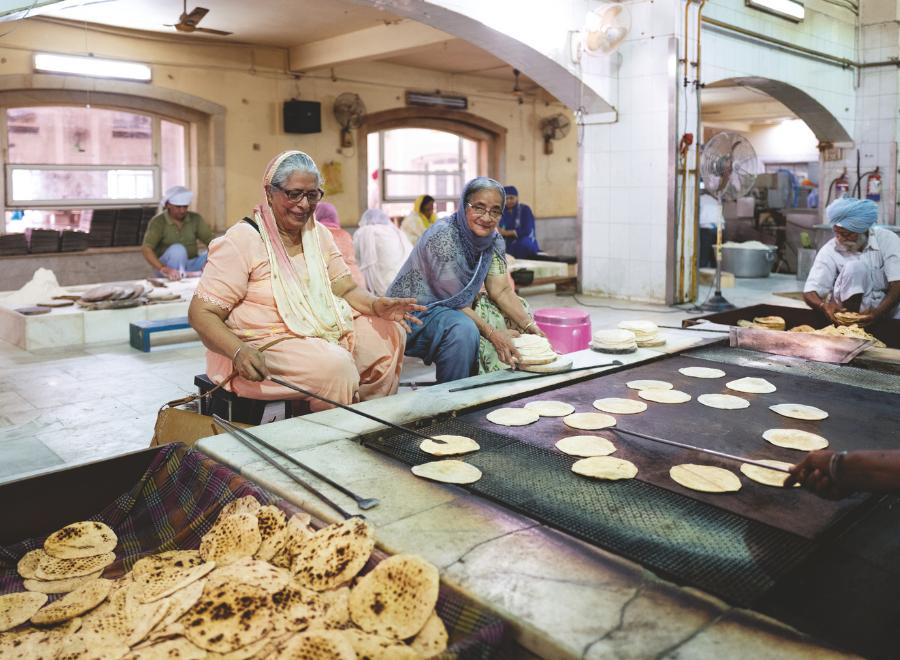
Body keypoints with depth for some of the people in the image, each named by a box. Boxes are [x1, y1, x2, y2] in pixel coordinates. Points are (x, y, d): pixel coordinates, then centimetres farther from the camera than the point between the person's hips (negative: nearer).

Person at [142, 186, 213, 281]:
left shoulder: (196, 219, 0)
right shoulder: (158, 222, -10)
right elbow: (146, 249, -21)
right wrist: (163, 269, -40)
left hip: (190, 265, 3)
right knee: (177, 250, -33)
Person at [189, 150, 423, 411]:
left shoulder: (319, 233, 8)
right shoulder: (242, 241, -12)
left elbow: (347, 289, 7)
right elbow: (202, 313, -13)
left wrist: (376, 305, -17)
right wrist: (238, 351, -32)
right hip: (265, 344, -7)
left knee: (389, 332, -10)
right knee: (336, 366, -31)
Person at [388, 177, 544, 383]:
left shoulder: (493, 240, 0)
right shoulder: (444, 236, -23)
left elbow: (502, 291, -2)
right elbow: (453, 301, -21)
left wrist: (530, 326, -16)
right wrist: (492, 333, -29)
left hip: (455, 312, 8)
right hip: (413, 312, -8)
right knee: (463, 329, -35)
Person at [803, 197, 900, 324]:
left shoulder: (887, 239, -10)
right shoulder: (829, 250, -10)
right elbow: (809, 293, -15)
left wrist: (878, 312, -36)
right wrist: (824, 306, -39)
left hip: (885, 306, 0)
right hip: (847, 309, 0)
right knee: (855, 267, -25)